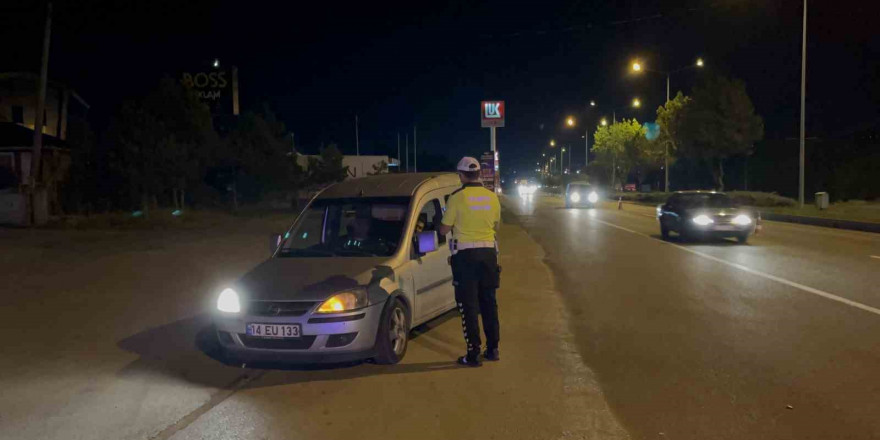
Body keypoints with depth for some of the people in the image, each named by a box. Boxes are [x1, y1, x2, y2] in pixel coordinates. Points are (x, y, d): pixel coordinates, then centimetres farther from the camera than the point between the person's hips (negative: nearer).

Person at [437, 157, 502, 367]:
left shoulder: (457, 197, -10)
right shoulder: (492, 197, 3)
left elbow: (444, 230, -4)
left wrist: (439, 224, 17)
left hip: (466, 254, -4)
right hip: (488, 252, 4)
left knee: (469, 305, 2)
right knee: (489, 302, 15)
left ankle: (473, 354, 3)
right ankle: (493, 349, 22)